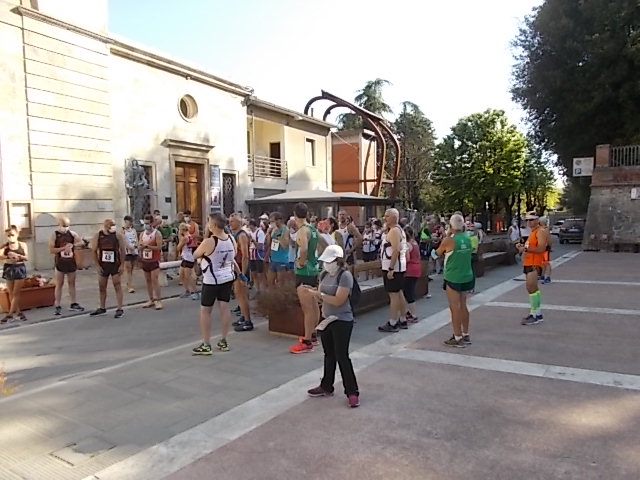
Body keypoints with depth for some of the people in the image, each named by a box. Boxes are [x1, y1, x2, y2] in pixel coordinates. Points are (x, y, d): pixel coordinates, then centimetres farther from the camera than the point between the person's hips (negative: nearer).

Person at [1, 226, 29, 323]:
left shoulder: (22, 245, -2)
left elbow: (27, 258, -4)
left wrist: (18, 255, -22)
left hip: (19, 269, -1)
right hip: (8, 269, 1)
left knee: (16, 293, -4)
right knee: (11, 293, 8)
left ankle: (10, 314, -1)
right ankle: (18, 312, 20)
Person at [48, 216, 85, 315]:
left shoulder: (72, 234, 4)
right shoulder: (54, 235, -5)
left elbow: (82, 242, 1)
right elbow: (51, 250, -12)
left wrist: (73, 245, -16)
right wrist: (63, 248, -20)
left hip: (71, 262, 4)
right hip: (60, 262, -4)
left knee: (72, 283, 10)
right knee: (59, 284, 0)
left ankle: (73, 304, 20)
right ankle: (57, 306, 5)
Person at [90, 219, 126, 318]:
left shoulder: (117, 235, -5)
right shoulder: (98, 236, 0)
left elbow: (122, 250, -4)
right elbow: (94, 251, 2)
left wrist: (122, 265, -10)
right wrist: (97, 265, -5)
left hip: (115, 264, -3)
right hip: (102, 265, 3)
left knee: (117, 286, -4)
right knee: (102, 287, 12)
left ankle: (120, 309, 0)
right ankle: (102, 308, 27)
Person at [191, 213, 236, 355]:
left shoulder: (208, 242, -21)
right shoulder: (231, 239, -2)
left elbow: (195, 256, -5)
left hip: (211, 280, -6)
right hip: (228, 278, 6)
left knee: (205, 310, 5)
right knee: (224, 308, 11)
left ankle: (206, 345, 9)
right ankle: (224, 342, 19)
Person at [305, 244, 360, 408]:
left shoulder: (345, 275, -19)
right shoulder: (324, 274, 6)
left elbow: (338, 301, -25)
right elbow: (322, 296, 9)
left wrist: (319, 294, -24)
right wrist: (313, 292, -12)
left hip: (342, 321, -8)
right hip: (326, 319, 8)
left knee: (342, 356, -3)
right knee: (329, 355, 18)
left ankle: (352, 392, 8)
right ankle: (326, 387, 32)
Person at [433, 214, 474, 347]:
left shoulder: (448, 240, -14)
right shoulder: (468, 239, 2)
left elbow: (437, 253, 0)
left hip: (453, 278, -6)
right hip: (467, 277, 6)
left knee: (455, 308, 0)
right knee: (463, 306, 16)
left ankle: (458, 338, 4)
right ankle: (466, 335, 25)